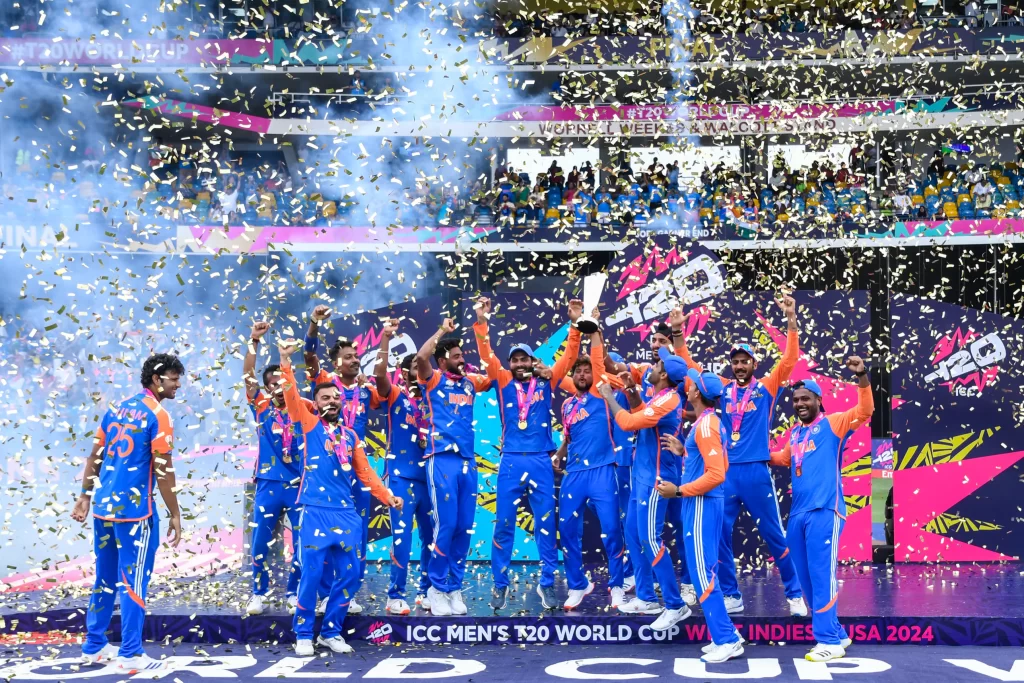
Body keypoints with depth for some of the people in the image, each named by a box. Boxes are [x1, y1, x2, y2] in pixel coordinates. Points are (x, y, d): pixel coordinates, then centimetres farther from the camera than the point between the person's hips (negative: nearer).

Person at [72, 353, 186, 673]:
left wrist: (85, 495, 18)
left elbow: (95, 456, 13)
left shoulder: (117, 408, 12)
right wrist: (175, 514, -8)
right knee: (132, 582, -1)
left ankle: (93, 647, 22)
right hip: (134, 509, -7)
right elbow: (163, 470, -12)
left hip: (104, 505, 7)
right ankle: (130, 656, 2)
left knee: (104, 579, 15)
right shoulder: (157, 416, -10)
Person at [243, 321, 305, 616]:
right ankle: (258, 594, 17)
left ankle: (293, 593, 17)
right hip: (268, 484, 0)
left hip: (300, 484, 1)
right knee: (260, 543, 3)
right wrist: (253, 341, -13)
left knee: (302, 543, 3)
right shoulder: (262, 407, 3)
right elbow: (247, 375, -4)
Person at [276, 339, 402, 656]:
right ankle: (303, 634, 9)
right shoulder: (310, 424, 6)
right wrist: (286, 361, -17)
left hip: (347, 513, 4)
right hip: (316, 511, -4)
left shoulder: (351, 436, 16)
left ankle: (330, 632, 17)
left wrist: (386, 496, 8)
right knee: (311, 573, -6)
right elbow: (292, 396, -7)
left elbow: (365, 471, 17)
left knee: (350, 574, 2)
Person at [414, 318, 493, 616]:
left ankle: (455, 586, 14)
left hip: (468, 460, 5)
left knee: (465, 527, 5)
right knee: (445, 525, -8)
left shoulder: (469, 382, 16)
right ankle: (437, 587, 3)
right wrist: (443, 330, -7)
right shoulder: (434, 380, 1)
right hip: (442, 460, -5)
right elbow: (420, 357, -17)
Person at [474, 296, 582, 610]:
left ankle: (546, 584, 9)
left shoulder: (545, 382, 9)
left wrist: (575, 324, -2)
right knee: (504, 523, 2)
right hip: (511, 461, 0)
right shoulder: (503, 383, 8)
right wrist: (481, 322, -10)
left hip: (541, 462, 0)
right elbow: (487, 356, 0)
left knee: (546, 524, 2)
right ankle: (500, 585, 9)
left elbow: (569, 357, 7)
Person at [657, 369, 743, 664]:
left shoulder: (705, 425, -16)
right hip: (706, 504, 10)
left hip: (701, 505, -10)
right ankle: (725, 636, 14)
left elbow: (716, 474, -23)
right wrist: (684, 452, 18)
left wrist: (679, 491, -18)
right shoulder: (711, 422, 14)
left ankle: (727, 640, -5)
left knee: (702, 572, -7)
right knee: (706, 571, 12)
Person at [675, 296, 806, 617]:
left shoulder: (767, 388, 4)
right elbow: (691, 366, 12)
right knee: (719, 535, 3)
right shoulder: (722, 389, 10)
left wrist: (791, 321, -15)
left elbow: (790, 359, -6)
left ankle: (795, 594, 12)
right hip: (724, 472, 3)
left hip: (756, 472, -3)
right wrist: (679, 336, 2)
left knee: (773, 535, 3)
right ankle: (731, 596, 14)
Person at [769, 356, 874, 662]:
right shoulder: (795, 432, 19)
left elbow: (865, 411, -16)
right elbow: (785, 458, 37)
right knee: (807, 577, 10)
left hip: (824, 511, -8)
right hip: (798, 512, 8)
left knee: (822, 575, -9)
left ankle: (829, 641, -4)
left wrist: (862, 378, -27)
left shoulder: (832, 424, 0)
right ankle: (836, 634, 21)